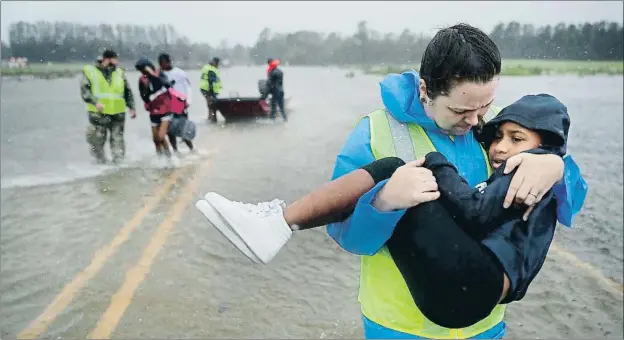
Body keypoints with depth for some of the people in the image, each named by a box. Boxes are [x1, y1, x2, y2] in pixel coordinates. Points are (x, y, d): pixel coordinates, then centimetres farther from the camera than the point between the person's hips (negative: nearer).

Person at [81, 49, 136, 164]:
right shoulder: (90, 71, 3)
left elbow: (128, 92, 18)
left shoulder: (119, 73, 14)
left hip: (118, 114, 3)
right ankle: (101, 162, 16)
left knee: (118, 140, 3)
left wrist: (131, 107, 9)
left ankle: (118, 162, 8)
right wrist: (95, 102, -19)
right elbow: (84, 90, -5)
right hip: (98, 114, -2)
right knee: (97, 141, 1)